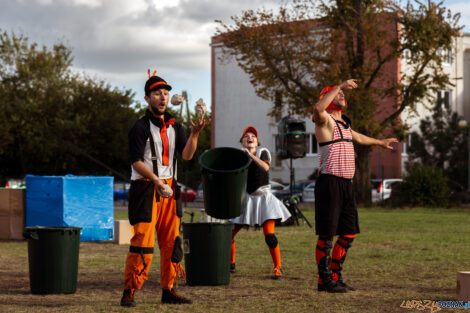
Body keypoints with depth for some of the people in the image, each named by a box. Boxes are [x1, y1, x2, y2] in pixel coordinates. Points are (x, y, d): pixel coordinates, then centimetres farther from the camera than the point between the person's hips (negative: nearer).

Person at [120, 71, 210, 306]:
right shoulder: (140, 127, -8)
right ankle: (129, 293, -5)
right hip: (145, 188, -7)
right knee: (143, 241, -11)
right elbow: (136, 162, -16)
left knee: (172, 241, 7)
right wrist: (157, 181, -29)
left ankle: (168, 291, 16)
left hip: (168, 188, 7)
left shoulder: (174, 126, 13)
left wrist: (195, 134, -16)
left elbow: (186, 155, 1)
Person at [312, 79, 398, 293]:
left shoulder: (343, 123, 22)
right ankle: (324, 281, 0)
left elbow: (358, 137, 43)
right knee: (327, 235, -5)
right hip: (330, 183, -9)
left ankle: (335, 277, 19)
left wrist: (379, 142, 59)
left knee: (349, 233, 11)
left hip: (346, 185, 9)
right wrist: (340, 86, -28)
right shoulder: (325, 120, -5)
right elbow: (318, 108, -30)